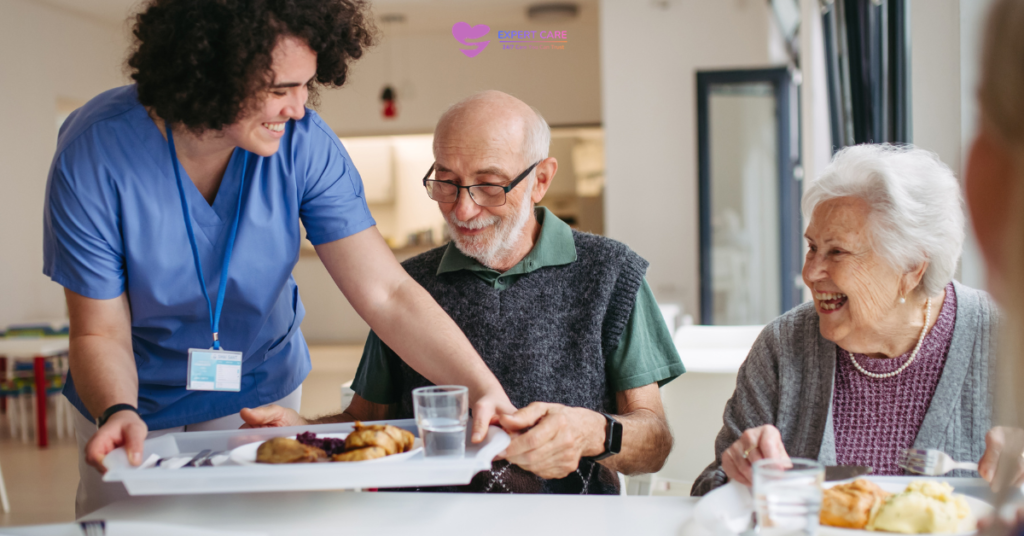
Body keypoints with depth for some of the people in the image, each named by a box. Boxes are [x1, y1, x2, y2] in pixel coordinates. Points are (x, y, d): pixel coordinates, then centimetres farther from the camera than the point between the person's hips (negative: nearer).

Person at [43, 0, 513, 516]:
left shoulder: (303, 144, -21)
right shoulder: (95, 154, -25)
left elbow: (388, 294, -24)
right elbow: (100, 333, -19)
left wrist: (484, 390, -36)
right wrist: (117, 413, -39)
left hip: (260, 396, 2)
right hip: (139, 411, -1)